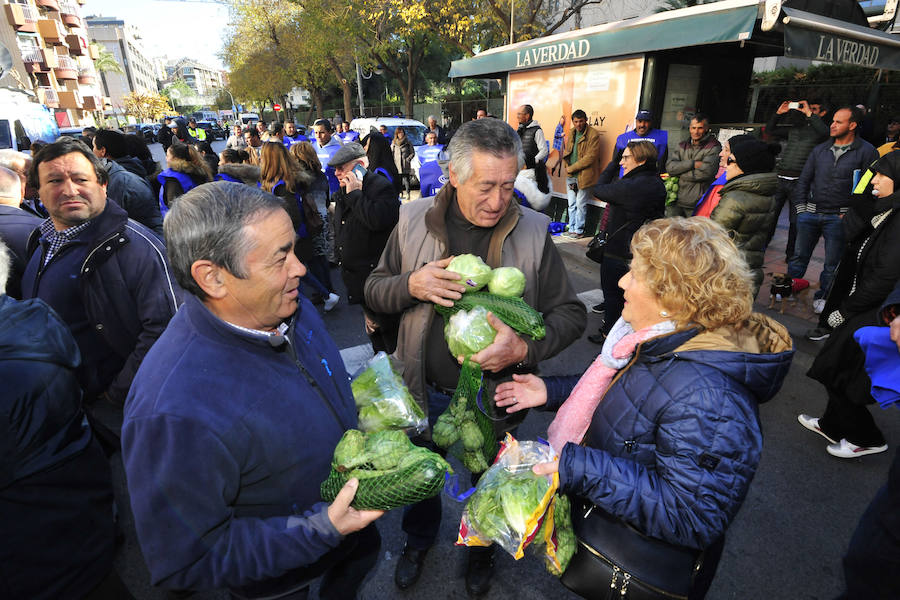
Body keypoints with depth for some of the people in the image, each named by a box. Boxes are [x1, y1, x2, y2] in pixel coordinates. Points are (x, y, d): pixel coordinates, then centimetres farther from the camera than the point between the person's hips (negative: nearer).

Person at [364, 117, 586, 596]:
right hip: (424, 390, 1)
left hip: (495, 393, 0)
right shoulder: (414, 220, -10)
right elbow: (373, 291, -2)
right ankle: (419, 536, 60)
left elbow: (571, 312, -9)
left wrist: (526, 348, -28)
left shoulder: (532, 231, -14)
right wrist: (411, 285, -24)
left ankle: (481, 547, 58)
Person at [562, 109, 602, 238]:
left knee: (580, 204, -1)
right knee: (571, 204, 11)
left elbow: (590, 157, -15)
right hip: (570, 175, 6)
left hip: (583, 175, -6)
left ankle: (579, 230, 9)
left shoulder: (593, 135, -10)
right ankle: (572, 229, 19)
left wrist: (571, 168, -13)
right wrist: (567, 166, -1)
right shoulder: (571, 133, 13)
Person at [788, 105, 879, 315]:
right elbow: (803, 180, 13)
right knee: (799, 256, 7)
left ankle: (822, 297, 20)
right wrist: (800, 208, 5)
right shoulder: (820, 150, 10)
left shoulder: (866, 151, -2)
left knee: (833, 262, 6)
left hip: (838, 217, -3)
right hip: (810, 213, 3)